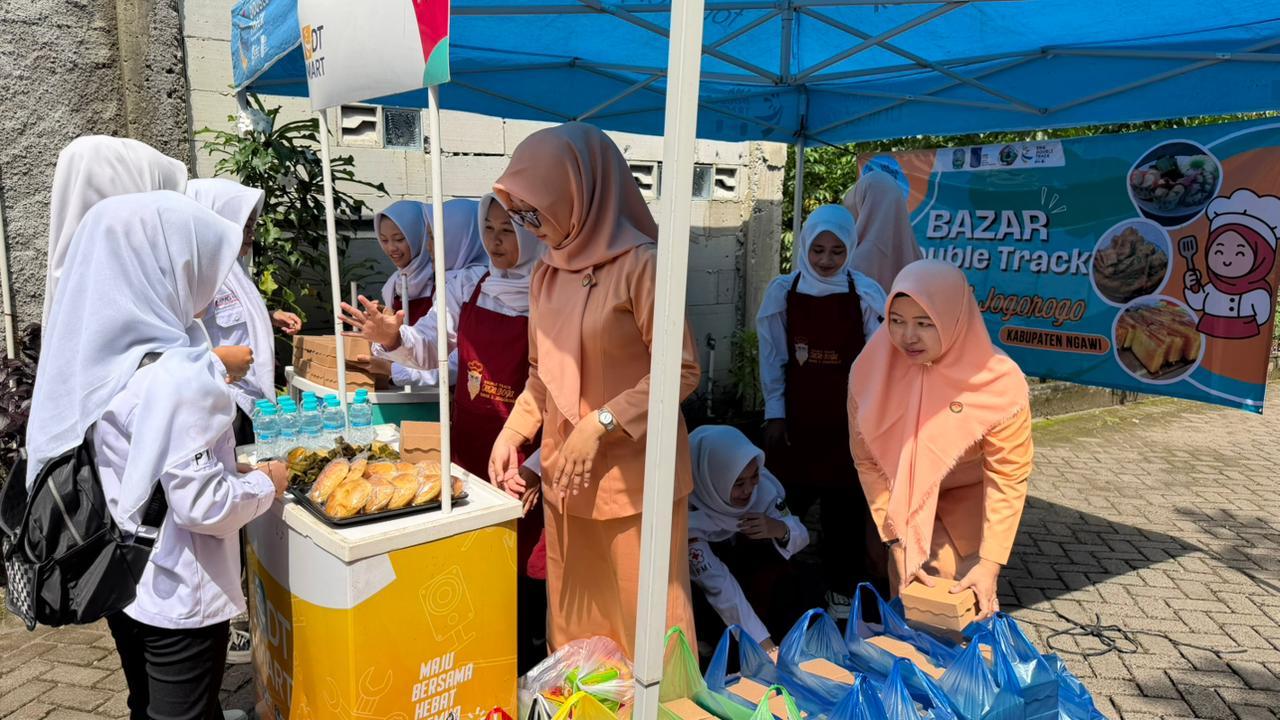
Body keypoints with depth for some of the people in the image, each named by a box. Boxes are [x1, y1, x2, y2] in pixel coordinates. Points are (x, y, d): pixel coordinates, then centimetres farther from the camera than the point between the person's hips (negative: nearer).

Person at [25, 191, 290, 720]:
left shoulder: (95, 357, -2)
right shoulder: (178, 376, -26)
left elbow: (131, 468, 7)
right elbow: (201, 505, -24)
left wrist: (228, 465, 9)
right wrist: (265, 483, -8)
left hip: (117, 580, 7)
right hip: (176, 595, -7)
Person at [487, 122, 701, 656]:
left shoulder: (639, 265, -14)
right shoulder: (547, 272, 8)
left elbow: (681, 371, -14)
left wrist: (600, 425, -18)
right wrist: (512, 434, 2)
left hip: (634, 477, -6)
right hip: (564, 477, 7)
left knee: (642, 617, 6)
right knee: (573, 616, 16)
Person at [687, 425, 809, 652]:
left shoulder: (762, 485, -25)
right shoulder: (688, 514, -38)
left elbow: (801, 536, -15)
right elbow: (718, 585, -39)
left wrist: (781, 529, -38)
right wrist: (763, 643, -41)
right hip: (693, 579, -3)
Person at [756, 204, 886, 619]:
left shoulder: (865, 294, -3)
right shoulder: (783, 291, -1)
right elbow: (772, 358, 0)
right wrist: (774, 412, -2)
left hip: (846, 415, 0)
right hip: (795, 413, 0)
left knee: (845, 502, 8)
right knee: (787, 498, 3)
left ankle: (841, 586, 25)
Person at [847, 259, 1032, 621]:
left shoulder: (1000, 383, -29)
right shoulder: (870, 371, -24)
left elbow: (1007, 478, -20)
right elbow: (867, 460, -16)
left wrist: (990, 561, -20)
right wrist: (897, 542, -16)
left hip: (969, 501, -1)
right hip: (904, 501, 1)